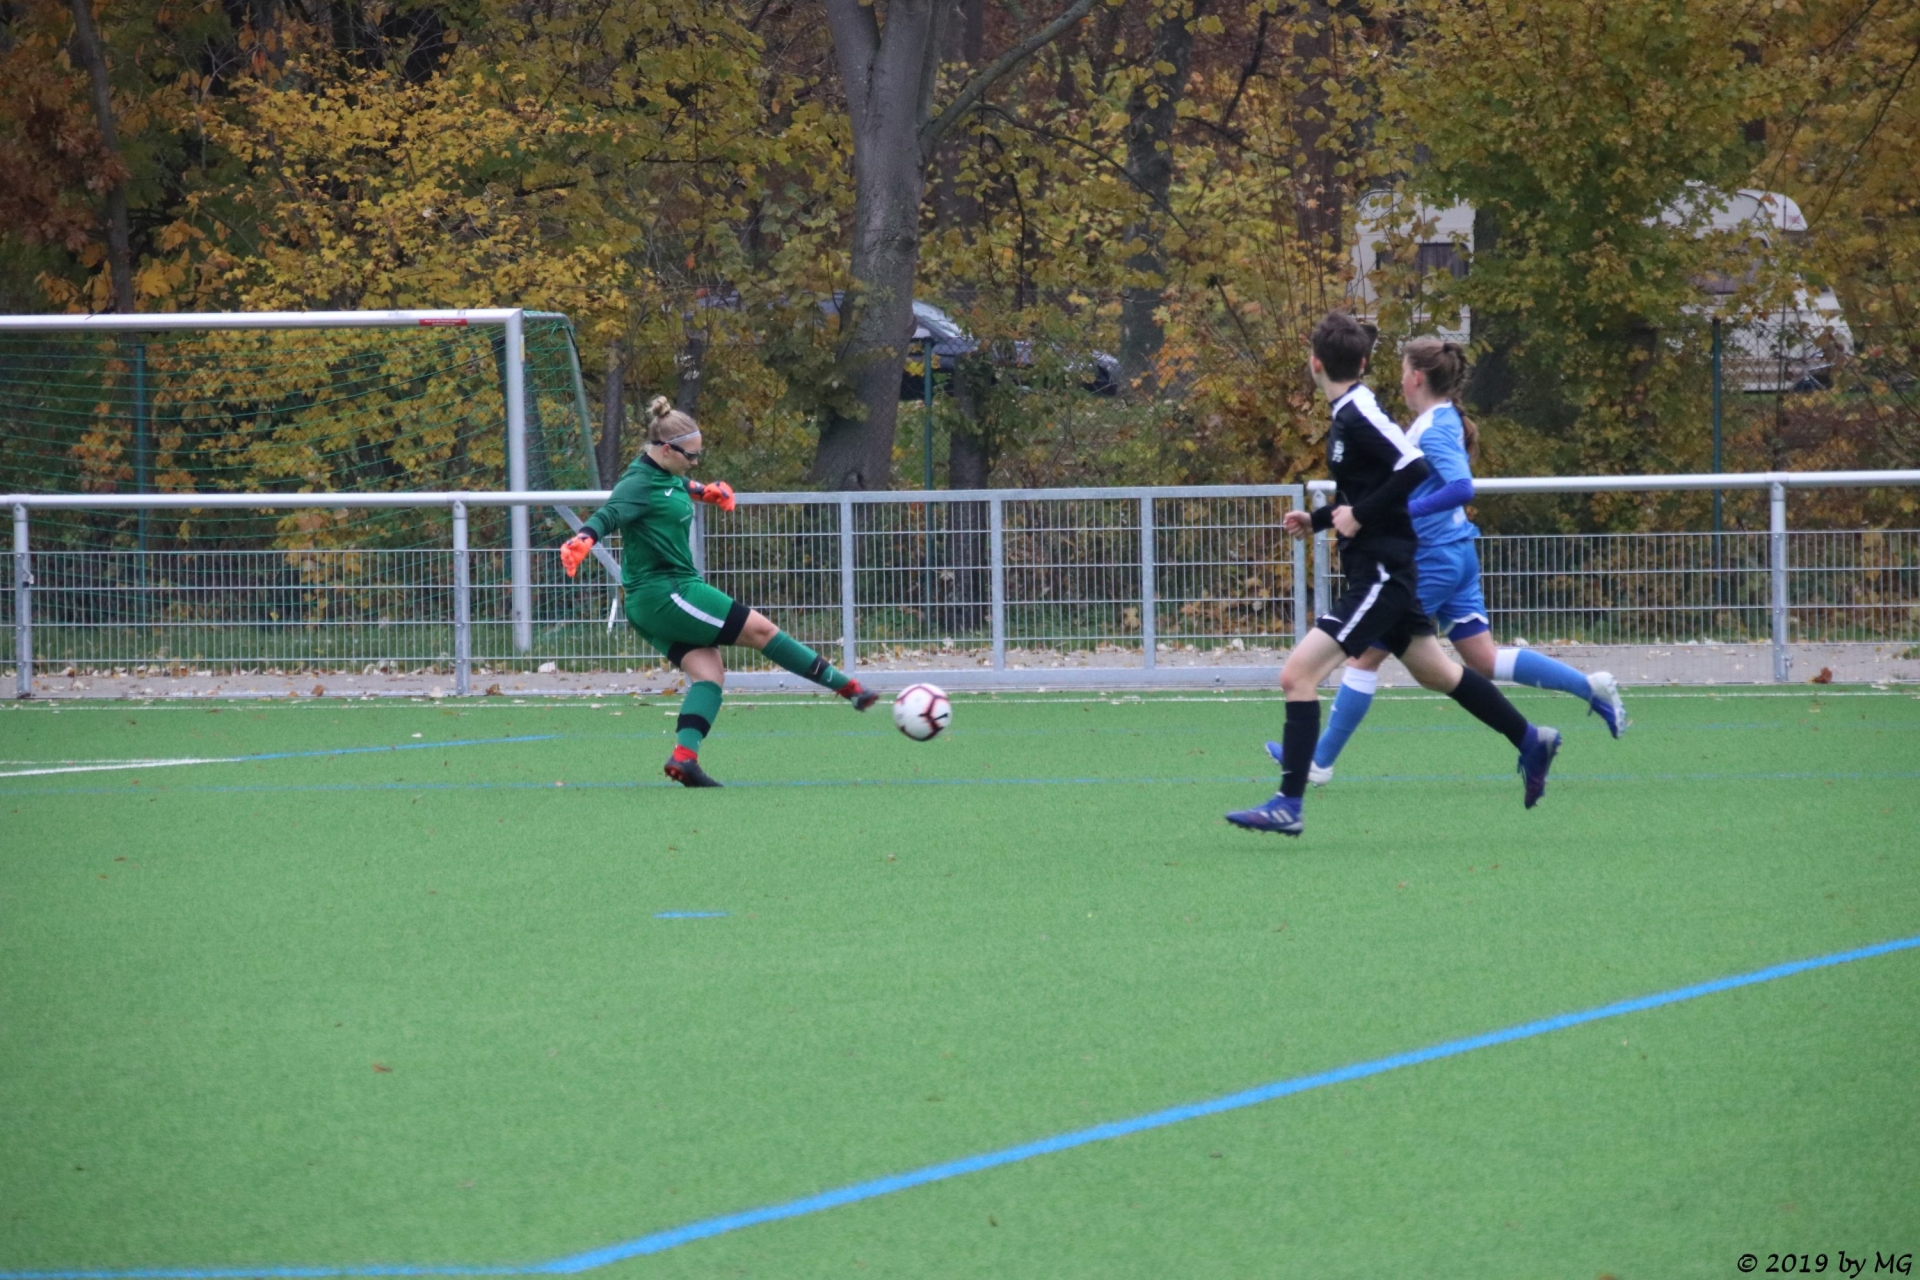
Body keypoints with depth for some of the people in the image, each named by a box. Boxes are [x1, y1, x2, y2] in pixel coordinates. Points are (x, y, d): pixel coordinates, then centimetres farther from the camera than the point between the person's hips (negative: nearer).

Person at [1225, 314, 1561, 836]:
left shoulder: (1359, 416, -17)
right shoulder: (1349, 414, 12)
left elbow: (1415, 470, -28)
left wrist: (1360, 516, -23)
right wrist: (1318, 519, 18)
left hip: (1381, 574, -10)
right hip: (1385, 572, 10)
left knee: (1297, 674, -16)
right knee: (1437, 672, 23)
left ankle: (1288, 804, -18)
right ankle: (1531, 742, 35)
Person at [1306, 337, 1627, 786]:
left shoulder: (1434, 429, -18)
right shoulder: (1444, 421, 11)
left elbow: (1461, 488, -30)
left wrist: (1401, 511, -31)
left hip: (1431, 560, -10)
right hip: (1455, 555, 10)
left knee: (1366, 654, 0)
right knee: (1485, 660, 10)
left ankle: (1320, 761, 6)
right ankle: (1591, 687, 4)